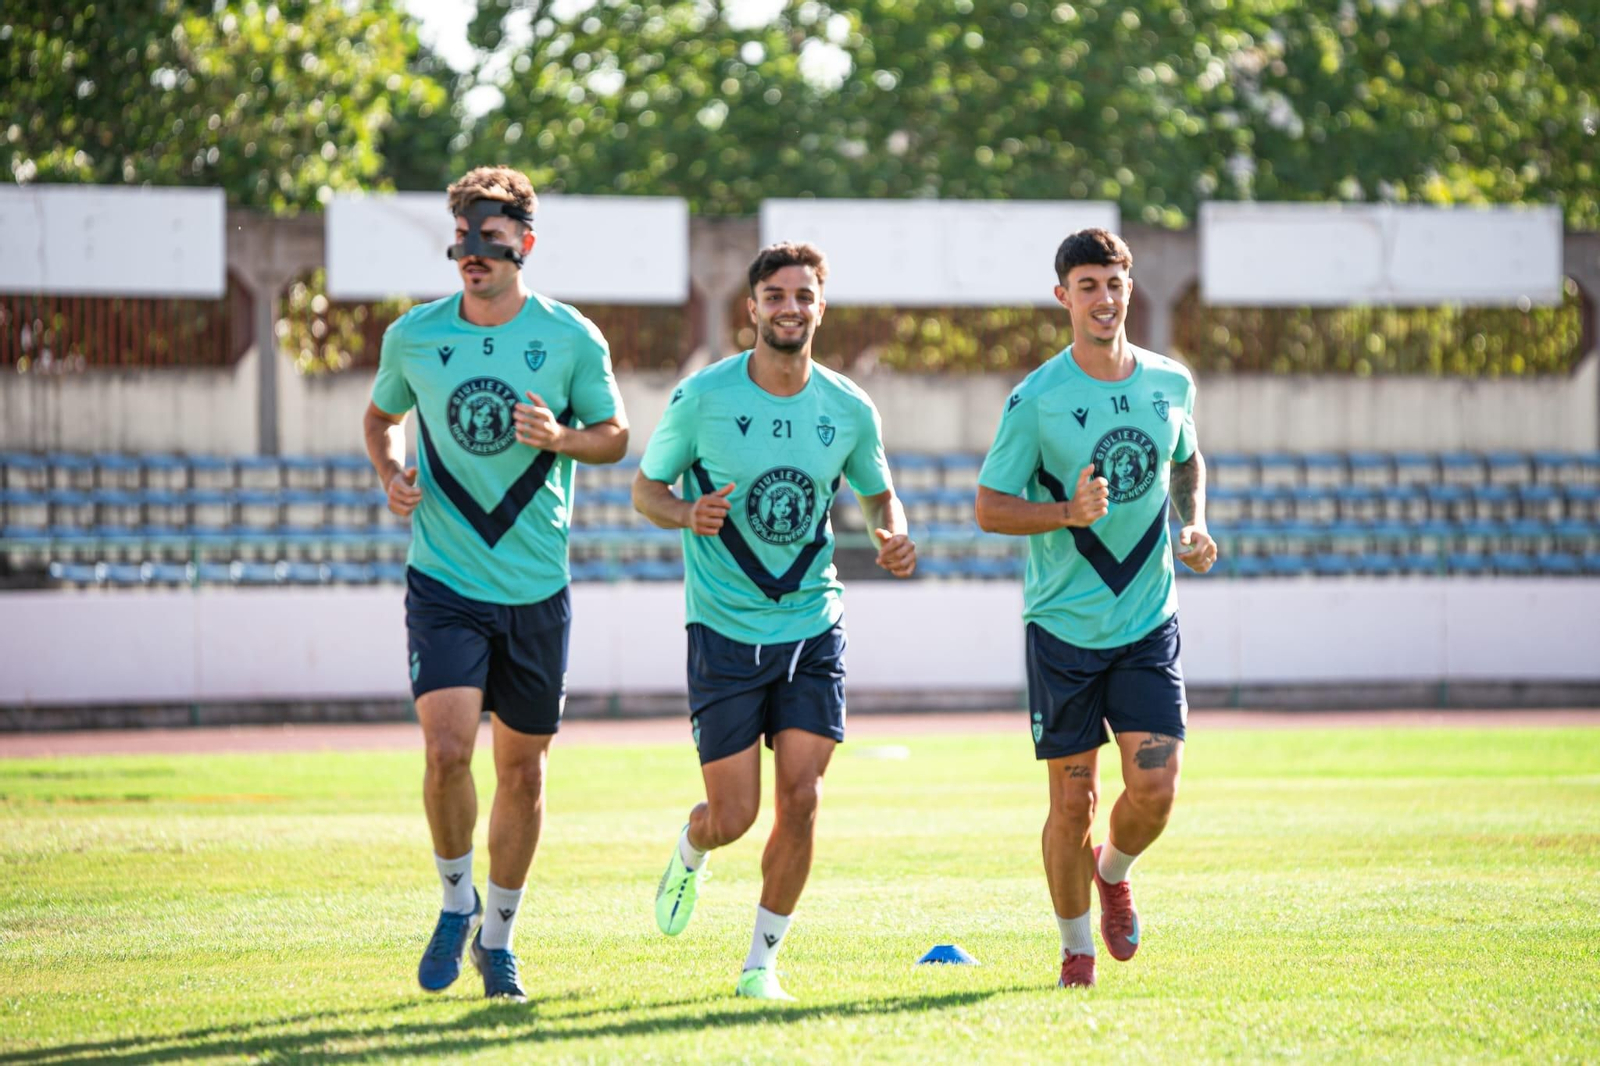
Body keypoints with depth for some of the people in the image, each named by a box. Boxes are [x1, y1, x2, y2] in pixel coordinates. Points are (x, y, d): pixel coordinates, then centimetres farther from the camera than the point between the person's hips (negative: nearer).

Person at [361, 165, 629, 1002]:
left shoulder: (570, 338, -3)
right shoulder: (414, 336, 0)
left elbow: (615, 434, 7)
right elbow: (380, 417, 18)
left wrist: (560, 438, -14)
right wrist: (392, 478, -3)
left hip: (536, 587, 1)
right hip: (444, 580, -1)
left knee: (521, 770, 8)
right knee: (447, 750, -18)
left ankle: (498, 938, 26)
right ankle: (457, 902, 8)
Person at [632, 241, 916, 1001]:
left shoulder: (849, 410, -1)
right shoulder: (703, 397, -9)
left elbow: (879, 495, 15)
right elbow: (645, 488, 2)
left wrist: (894, 536, -8)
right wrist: (688, 515, -21)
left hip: (813, 627, 2)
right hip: (725, 629, -2)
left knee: (800, 799, -8)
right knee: (734, 815, -3)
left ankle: (762, 961, 7)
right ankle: (689, 853, 35)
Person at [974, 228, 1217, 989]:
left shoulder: (1170, 384, 3)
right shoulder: (1037, 400, -9)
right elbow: (989, 506, -6)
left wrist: (1193, 528, 5)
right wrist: (1068, 512, -22)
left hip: (1148, 621, 3)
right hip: (1063, 628, -3)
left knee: (1155, 790, -8)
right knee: (1073, 798, 0)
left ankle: (1114, 872, 25)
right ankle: (1075, 946, 20)